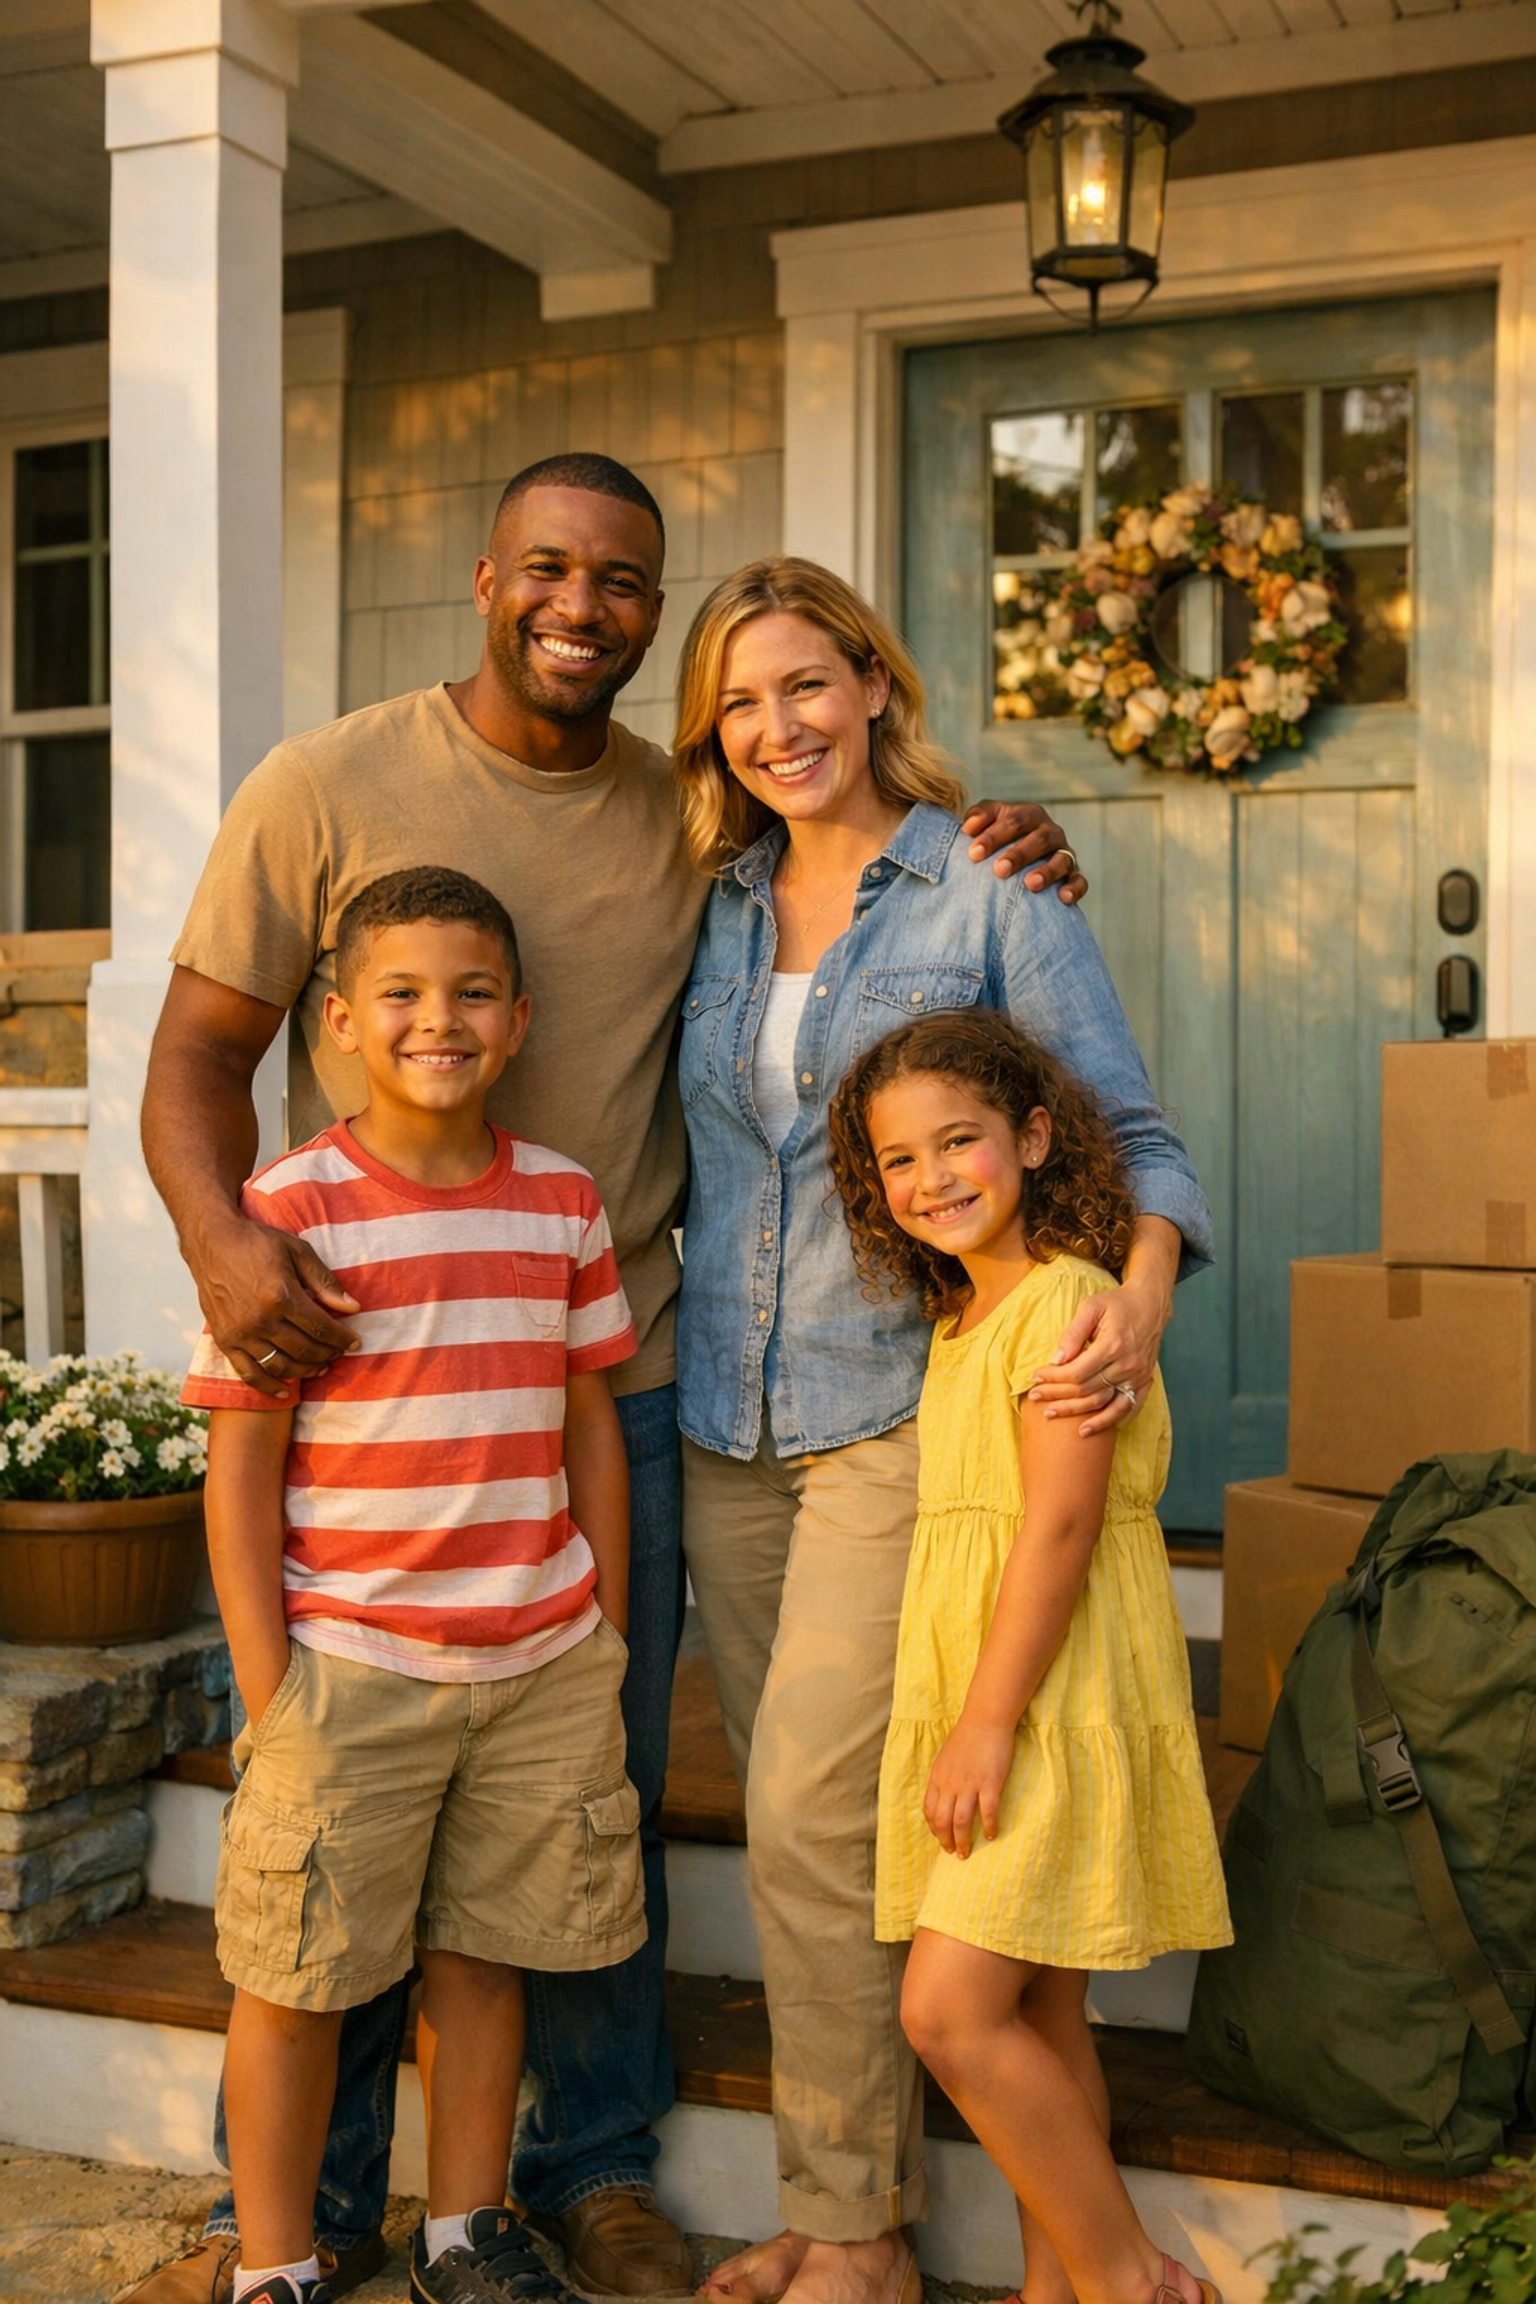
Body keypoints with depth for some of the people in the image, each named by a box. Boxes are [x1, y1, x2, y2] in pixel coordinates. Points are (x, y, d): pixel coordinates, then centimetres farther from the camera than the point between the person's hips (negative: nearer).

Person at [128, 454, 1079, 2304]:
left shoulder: (699, 818, 6)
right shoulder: (324, 790, -3)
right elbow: (198, 1052, -3)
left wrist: (1002, 855, -3)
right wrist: (222, 1239, -23)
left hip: (615, 1387, 3)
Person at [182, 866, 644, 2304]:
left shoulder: (564, 1200, 4)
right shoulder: (289, 1208, -9)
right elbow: (240, 1466, -7)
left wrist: (605, 1641, 10)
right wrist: (267, 1689, -9)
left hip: (542, 1667, 4)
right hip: (346, 1668, -3)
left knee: (484, 1957, 15)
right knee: (297, 1979, 7)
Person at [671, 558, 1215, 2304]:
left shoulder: (992, 894, -3)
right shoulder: (718, 910, 11)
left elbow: (1130, 1130, -3)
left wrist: (1142, 1287, -22)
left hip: (902, 1418, -5)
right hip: (726, 1425, 5)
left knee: (811, 1814, -10)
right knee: (798, 1819, 10)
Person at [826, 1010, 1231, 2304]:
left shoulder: (1065, 1297, -14)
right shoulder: (962, 1315, 15)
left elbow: (1059, 1525, -20)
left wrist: (987, 1725, -20)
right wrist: (961, 1723, 14)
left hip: (1056, 1703, -9)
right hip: (976, 1708, 9)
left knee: (950, 2010, -10)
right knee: (1034, 2014, 14)